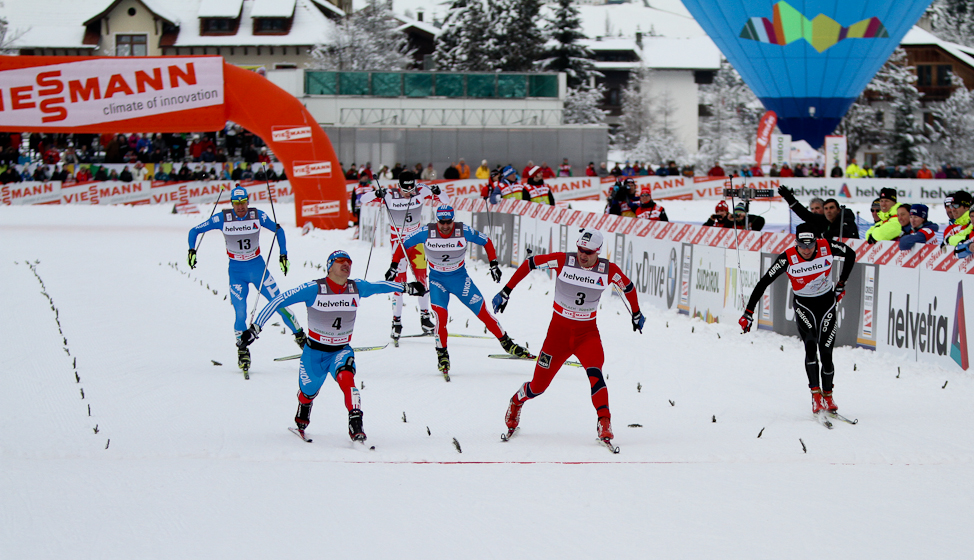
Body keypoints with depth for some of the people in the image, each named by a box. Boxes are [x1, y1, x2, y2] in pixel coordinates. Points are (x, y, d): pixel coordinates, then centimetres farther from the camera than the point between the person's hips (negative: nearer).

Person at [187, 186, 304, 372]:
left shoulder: (258, 216, -10)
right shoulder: (222, 219, -12)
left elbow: (279, 230, 5)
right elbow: (195, 231, -4)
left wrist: (283, 255, -2)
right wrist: (192, 251, -18)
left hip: (258, 267, 1)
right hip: (236, 271, -1)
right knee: (240, 313, -10)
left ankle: (301, 337, 15)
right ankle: (242, 352, 6)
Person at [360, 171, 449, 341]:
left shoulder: (421, 192, -11)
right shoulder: (390, 195, -15)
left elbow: (446, 200, -8)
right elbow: (363, 200, -13)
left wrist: (437, 193, -30)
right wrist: (376, 194, -33)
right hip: (397, 241, -3)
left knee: (422, 277, 4)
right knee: (399, 279, -8)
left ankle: (425, 317, 17)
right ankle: (396, 321, -4)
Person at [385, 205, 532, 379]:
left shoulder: (464, 231, -18)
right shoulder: (427, 233, -18)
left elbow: (486, 242, -1)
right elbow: (404, 245, -3)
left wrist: (494, 264, -4)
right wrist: (394, 265, -4)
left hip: (460, 278, 1)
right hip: (437, 280, -1)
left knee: (483, 312, -2)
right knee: (441, 316, -21)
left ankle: (507, 344, 14)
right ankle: (442, 355, -4)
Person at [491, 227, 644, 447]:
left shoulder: (609, 271, -9)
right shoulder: (563, 261, -14)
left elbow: (628, 287, 11)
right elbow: (529, 263, -4)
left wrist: (637, 314, 25)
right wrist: (506, 292, -4)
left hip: (587, 332, 0)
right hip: (559, 329, 0)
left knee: (594, 372, -29)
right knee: (538, 386, 4)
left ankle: (604, 423, -29)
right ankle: (517, 402, 37)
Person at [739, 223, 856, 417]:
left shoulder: (828, 248, -17)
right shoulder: (788, 259, -21)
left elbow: (851, 255, 3)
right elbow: (764, 282, -17)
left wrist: (841, 283, 6)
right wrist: (749, 312, -19)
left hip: (827, 304, 1)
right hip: (803, 306, -1)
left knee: (825, 352, -5)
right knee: (810, 346, -23)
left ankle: (828, 395, 15)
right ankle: (816, 395, -20)